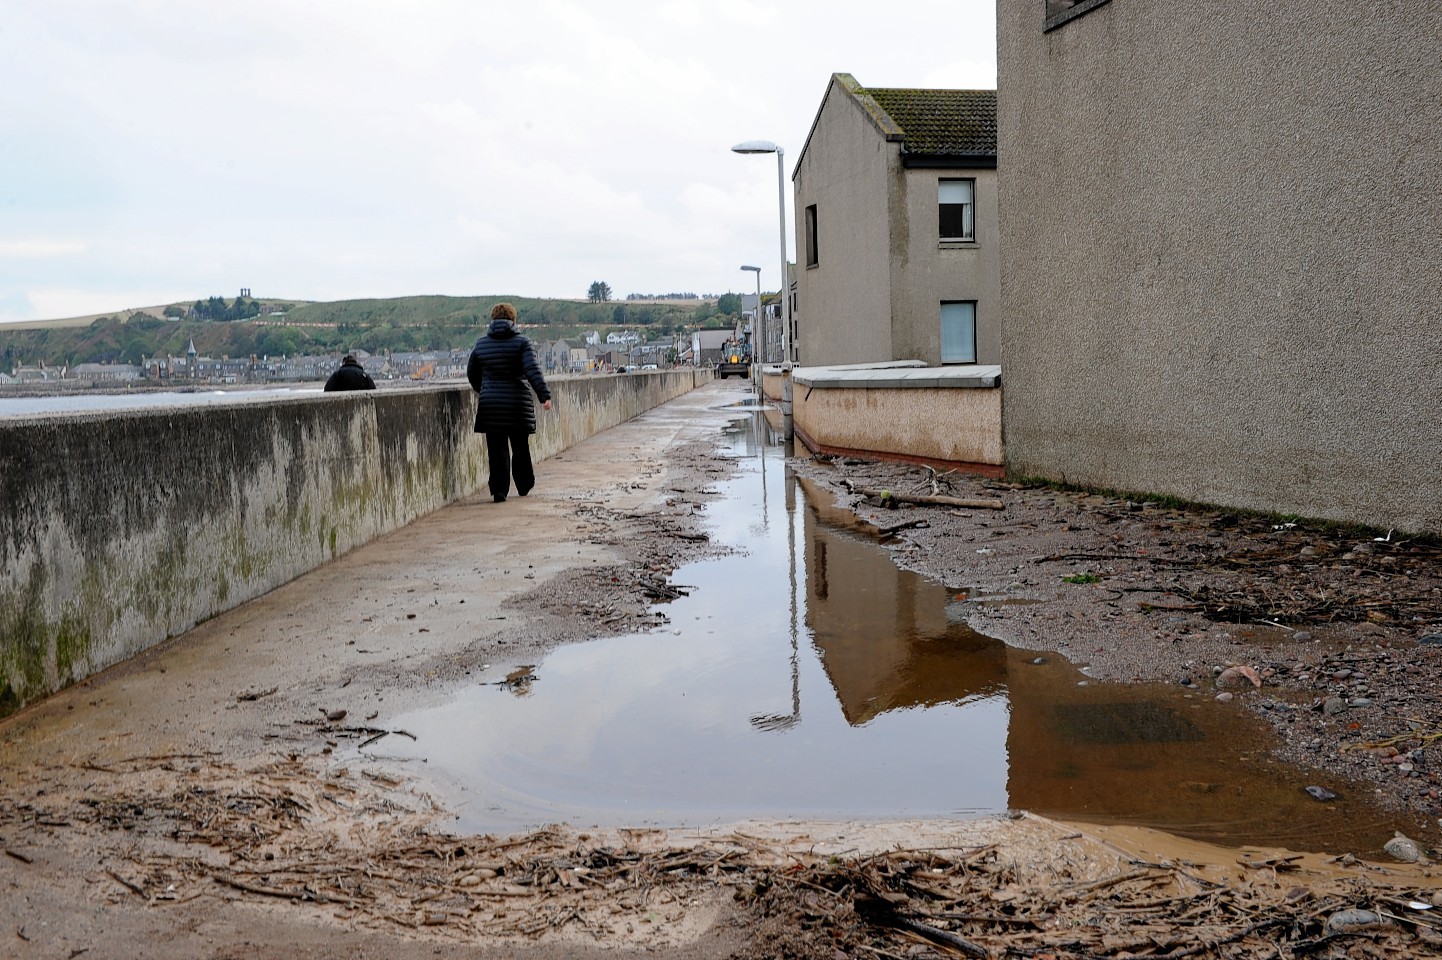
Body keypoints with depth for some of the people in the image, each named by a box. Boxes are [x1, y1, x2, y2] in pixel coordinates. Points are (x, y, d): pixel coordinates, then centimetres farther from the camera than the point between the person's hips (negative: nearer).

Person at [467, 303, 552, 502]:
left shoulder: (481, 344, 7)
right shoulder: (521, 343, -4)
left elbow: (472, 373, 18)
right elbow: (533, 371, -17)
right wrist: (544, 395, -20)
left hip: (490, 404, 2)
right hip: (518, 404, -2)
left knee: (497, 449, 3)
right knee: (520, 447, 14)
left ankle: (499, 490, -4)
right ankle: (524, 486, 26)